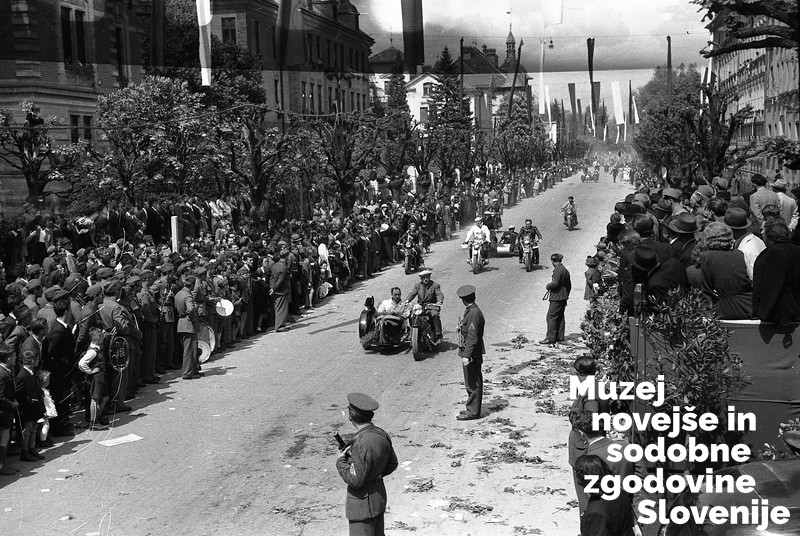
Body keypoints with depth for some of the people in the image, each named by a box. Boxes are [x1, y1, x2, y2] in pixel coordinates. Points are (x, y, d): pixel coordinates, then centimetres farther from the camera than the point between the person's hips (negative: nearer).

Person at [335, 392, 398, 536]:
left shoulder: (362, 444, -30)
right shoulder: (381, 435, -4)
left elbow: (355, 481, -25)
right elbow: (392, 464, 10)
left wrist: (340, 461, -11)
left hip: (363, 503, -9)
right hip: (379, 495, 9)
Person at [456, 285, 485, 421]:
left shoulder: (474, 313, -20)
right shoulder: (470, 312, 11)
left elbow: (472, 337, -23)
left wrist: (466, 356, -24)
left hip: (472, 354, -10)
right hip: (468, 352, 10)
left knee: (473, 383, -2)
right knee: (471, 383, 16)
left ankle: (473, 411, 4)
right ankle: (472, 409, 25)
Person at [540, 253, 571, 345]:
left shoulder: (558, 270, -16)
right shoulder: (565, 270, 14)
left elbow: (555, 284, -24)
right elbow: (569, 285, 20)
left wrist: (548, 286, -5)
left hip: (556, 298, -10)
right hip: (563, 298, 10)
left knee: (551, 317, -8)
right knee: (560, 317, 14)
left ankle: (550, 338, -10)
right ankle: (560, 336, 18)